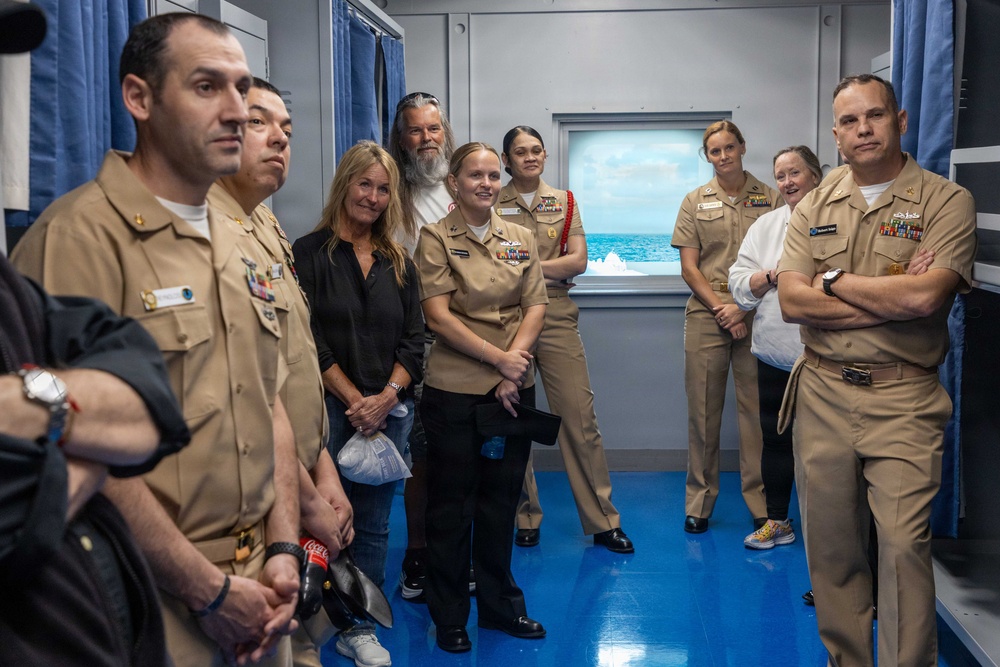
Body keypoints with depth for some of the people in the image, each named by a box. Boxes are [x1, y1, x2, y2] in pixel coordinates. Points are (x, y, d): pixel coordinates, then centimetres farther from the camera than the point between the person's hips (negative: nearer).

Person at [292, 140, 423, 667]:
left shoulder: (399, 263, 12)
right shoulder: (311, 253, -2)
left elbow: (413, 341, 8)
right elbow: (310, 341, -7)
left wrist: (386, 396, -7)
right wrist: (354, 399, -12)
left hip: (388, 412, 4)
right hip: (329, 408, -4)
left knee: (373, 525, 9)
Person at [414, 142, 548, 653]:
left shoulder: (521, 239, 10)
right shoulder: (436, 238, -3)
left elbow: (535, 307, 5)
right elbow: (439, 316, -11)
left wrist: (515, 357, -12)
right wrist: (498, 358, -16)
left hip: (514, 388, 4)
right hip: (454, 389, -4)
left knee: (501, 499, 14)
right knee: (451, 504, 6)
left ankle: (500, 605, 29)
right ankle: (449, 616, 20)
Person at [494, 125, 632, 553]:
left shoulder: (563, 202, 12)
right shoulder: (492, 205, 6)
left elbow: (579, 261, 0)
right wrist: (552, 268, -10)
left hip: (557, 318, 1)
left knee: (580, 417, -1)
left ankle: (602, 520, 8)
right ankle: (526, 518, 20)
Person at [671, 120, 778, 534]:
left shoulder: (769, 199, 6)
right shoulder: (695, 202, 10)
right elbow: (689, 268, 5)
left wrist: (744, 309, -10)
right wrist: (721, 306, -8)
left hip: (755, 315, -1)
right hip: (706, 315, 1)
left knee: (756, 407, 0)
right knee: (703, 410, 3)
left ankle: (761, 503, 10)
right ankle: (699, 503, 12)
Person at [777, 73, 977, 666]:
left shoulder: (946, 201, -2)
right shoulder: (814, 208, 10)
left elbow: (923, 296, -18)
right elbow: (791, 301, -3)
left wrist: (834, 280, -5)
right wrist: (889, 301, -11)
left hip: (902, 399, -4)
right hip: (822, 392, 4)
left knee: (904, 545, -7)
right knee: (831, 544, 10)